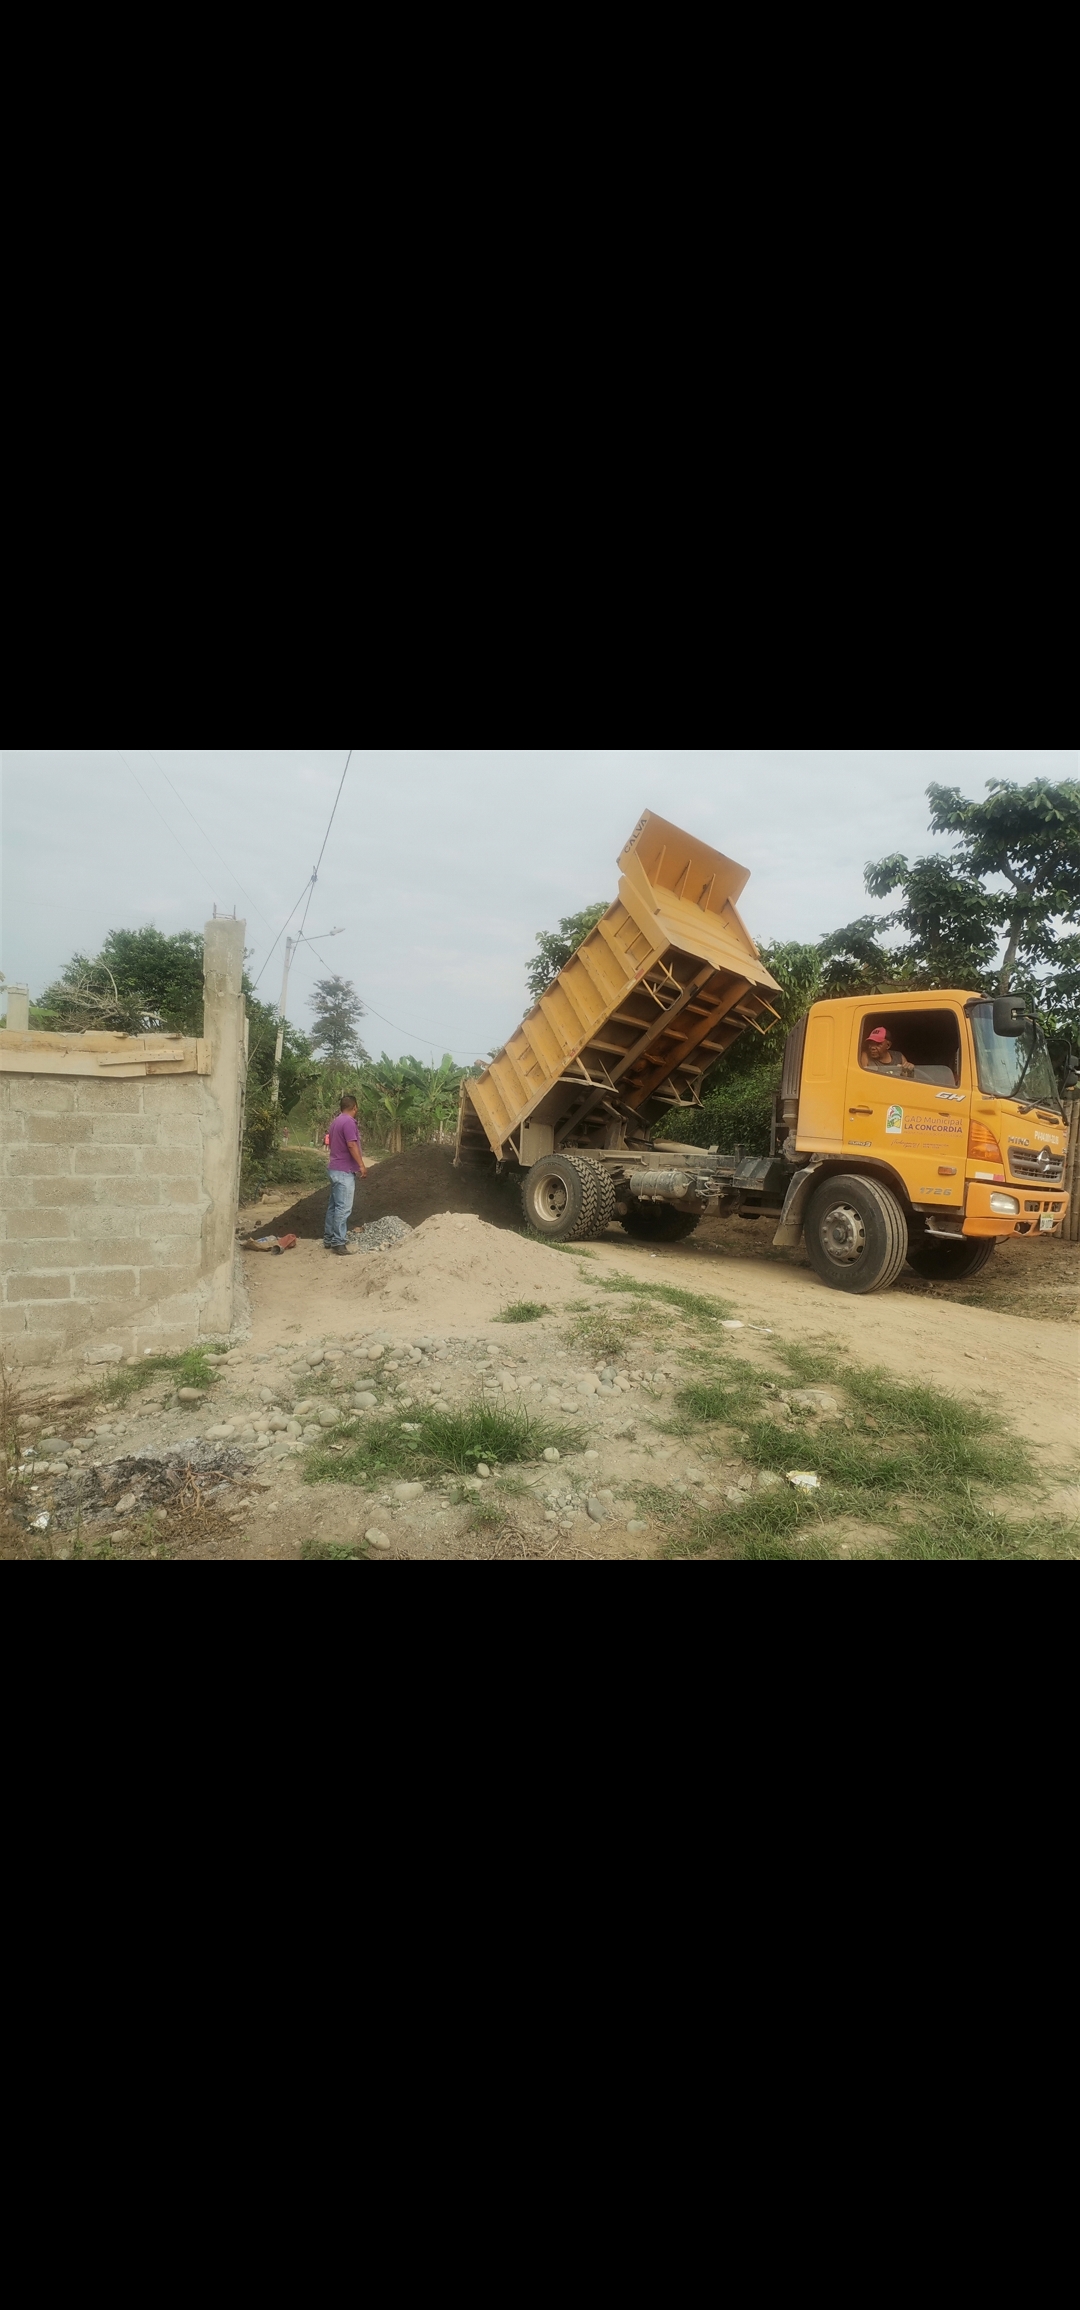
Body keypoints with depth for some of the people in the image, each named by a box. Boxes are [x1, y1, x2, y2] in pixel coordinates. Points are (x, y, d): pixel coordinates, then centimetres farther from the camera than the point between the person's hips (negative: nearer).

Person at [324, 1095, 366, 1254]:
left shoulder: (335, 1121, 14)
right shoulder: (349, 1122, -15)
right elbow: (352, 1145, -22)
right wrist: (361, 1165, -17)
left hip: (335, 1168, 10)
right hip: (345, 1170, -10)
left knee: (333, 1205, 14)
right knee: (343, 1207, -9)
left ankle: (328, 1238, 18)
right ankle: (338, 1242, -9)